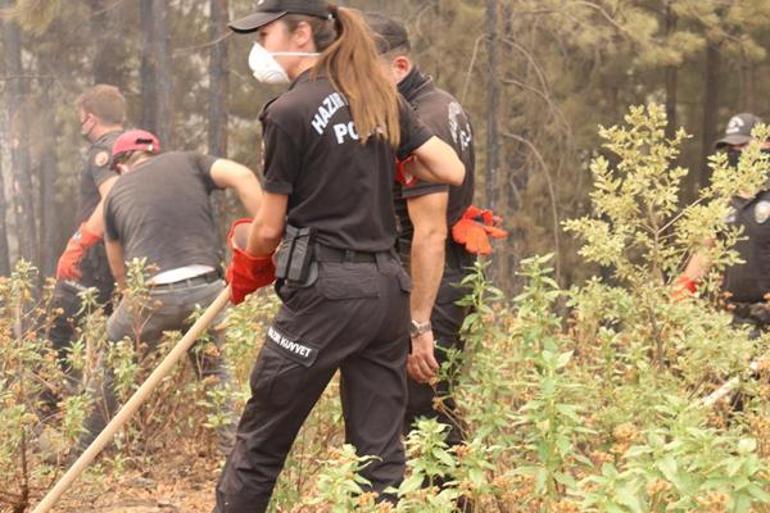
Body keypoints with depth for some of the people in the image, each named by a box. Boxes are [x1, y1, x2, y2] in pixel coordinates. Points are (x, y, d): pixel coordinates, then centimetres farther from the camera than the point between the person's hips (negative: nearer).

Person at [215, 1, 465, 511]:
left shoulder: (289, 113, -8)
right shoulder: (380, 97, 10)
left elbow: (270, 227, -4)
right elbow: (452, 170, 8)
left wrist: (247, 268, 16)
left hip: (325, 289, -7)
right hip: (388, 286, 7)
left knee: (260, 443, 5)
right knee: (381, 452, 8)